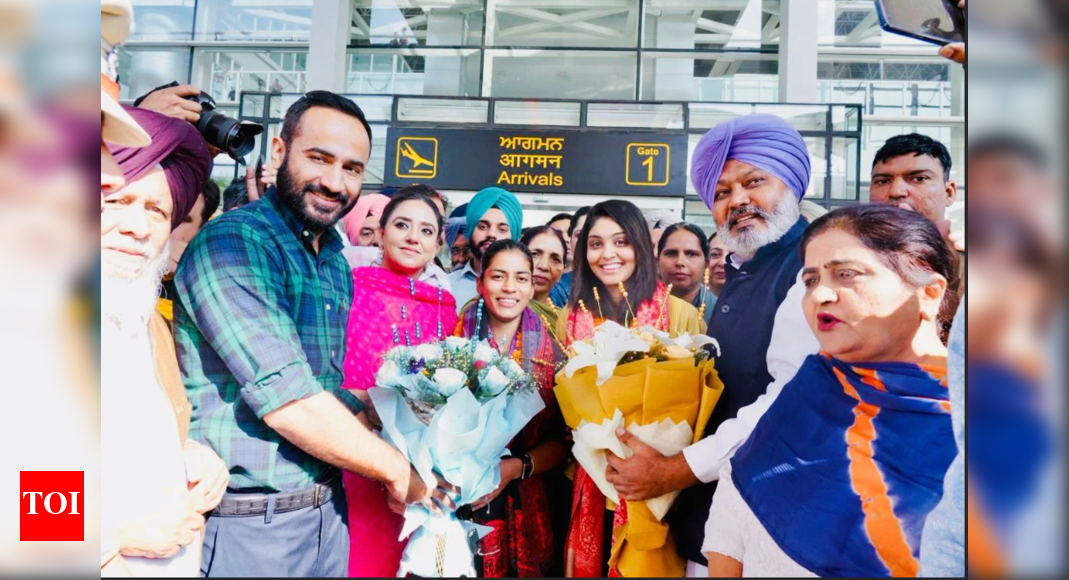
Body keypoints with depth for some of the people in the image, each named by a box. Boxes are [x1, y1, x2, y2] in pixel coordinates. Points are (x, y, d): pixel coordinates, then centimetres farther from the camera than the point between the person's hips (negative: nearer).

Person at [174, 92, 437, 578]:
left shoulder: (337, 264, 8)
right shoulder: (231, 242, -17)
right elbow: (285, 401, -24)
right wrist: (396, 470, -13)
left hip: (328, 510, 7)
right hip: (249, 522, -7)